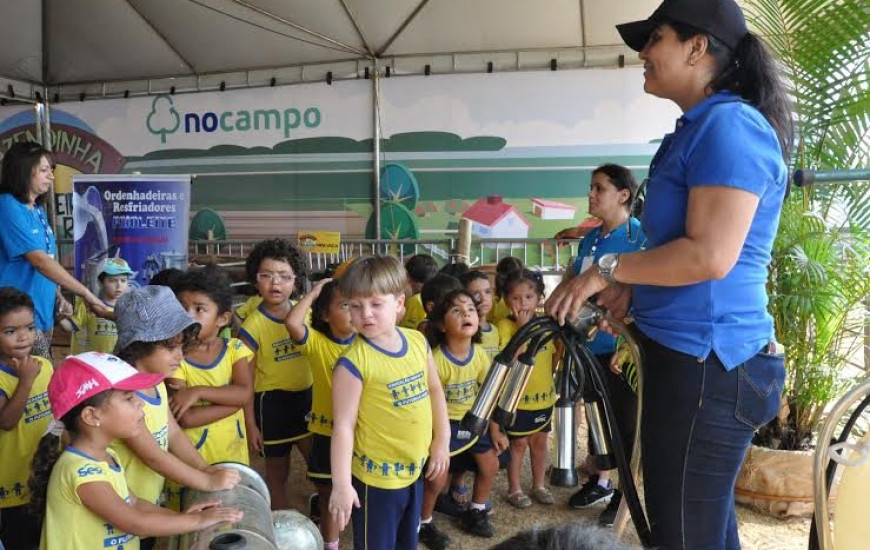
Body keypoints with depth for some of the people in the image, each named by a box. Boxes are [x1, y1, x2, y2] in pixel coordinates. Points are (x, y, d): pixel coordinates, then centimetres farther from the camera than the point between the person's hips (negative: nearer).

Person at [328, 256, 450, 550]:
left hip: (415, 468, 6)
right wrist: (341, 484, -20)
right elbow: (343, 425, -20)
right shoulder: (353, 362, -22)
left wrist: (442, 440, 10)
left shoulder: (418, 342, -4)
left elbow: (434, 390, 10)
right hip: (377, 476, -6)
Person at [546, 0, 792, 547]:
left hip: (704, 363, -11)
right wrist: (634, 284, 12)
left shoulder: (728, 123, -15)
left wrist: (608, 269, -13)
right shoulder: (700, 128, 17)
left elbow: (711, 256, -24)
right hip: (695, 357, 11)